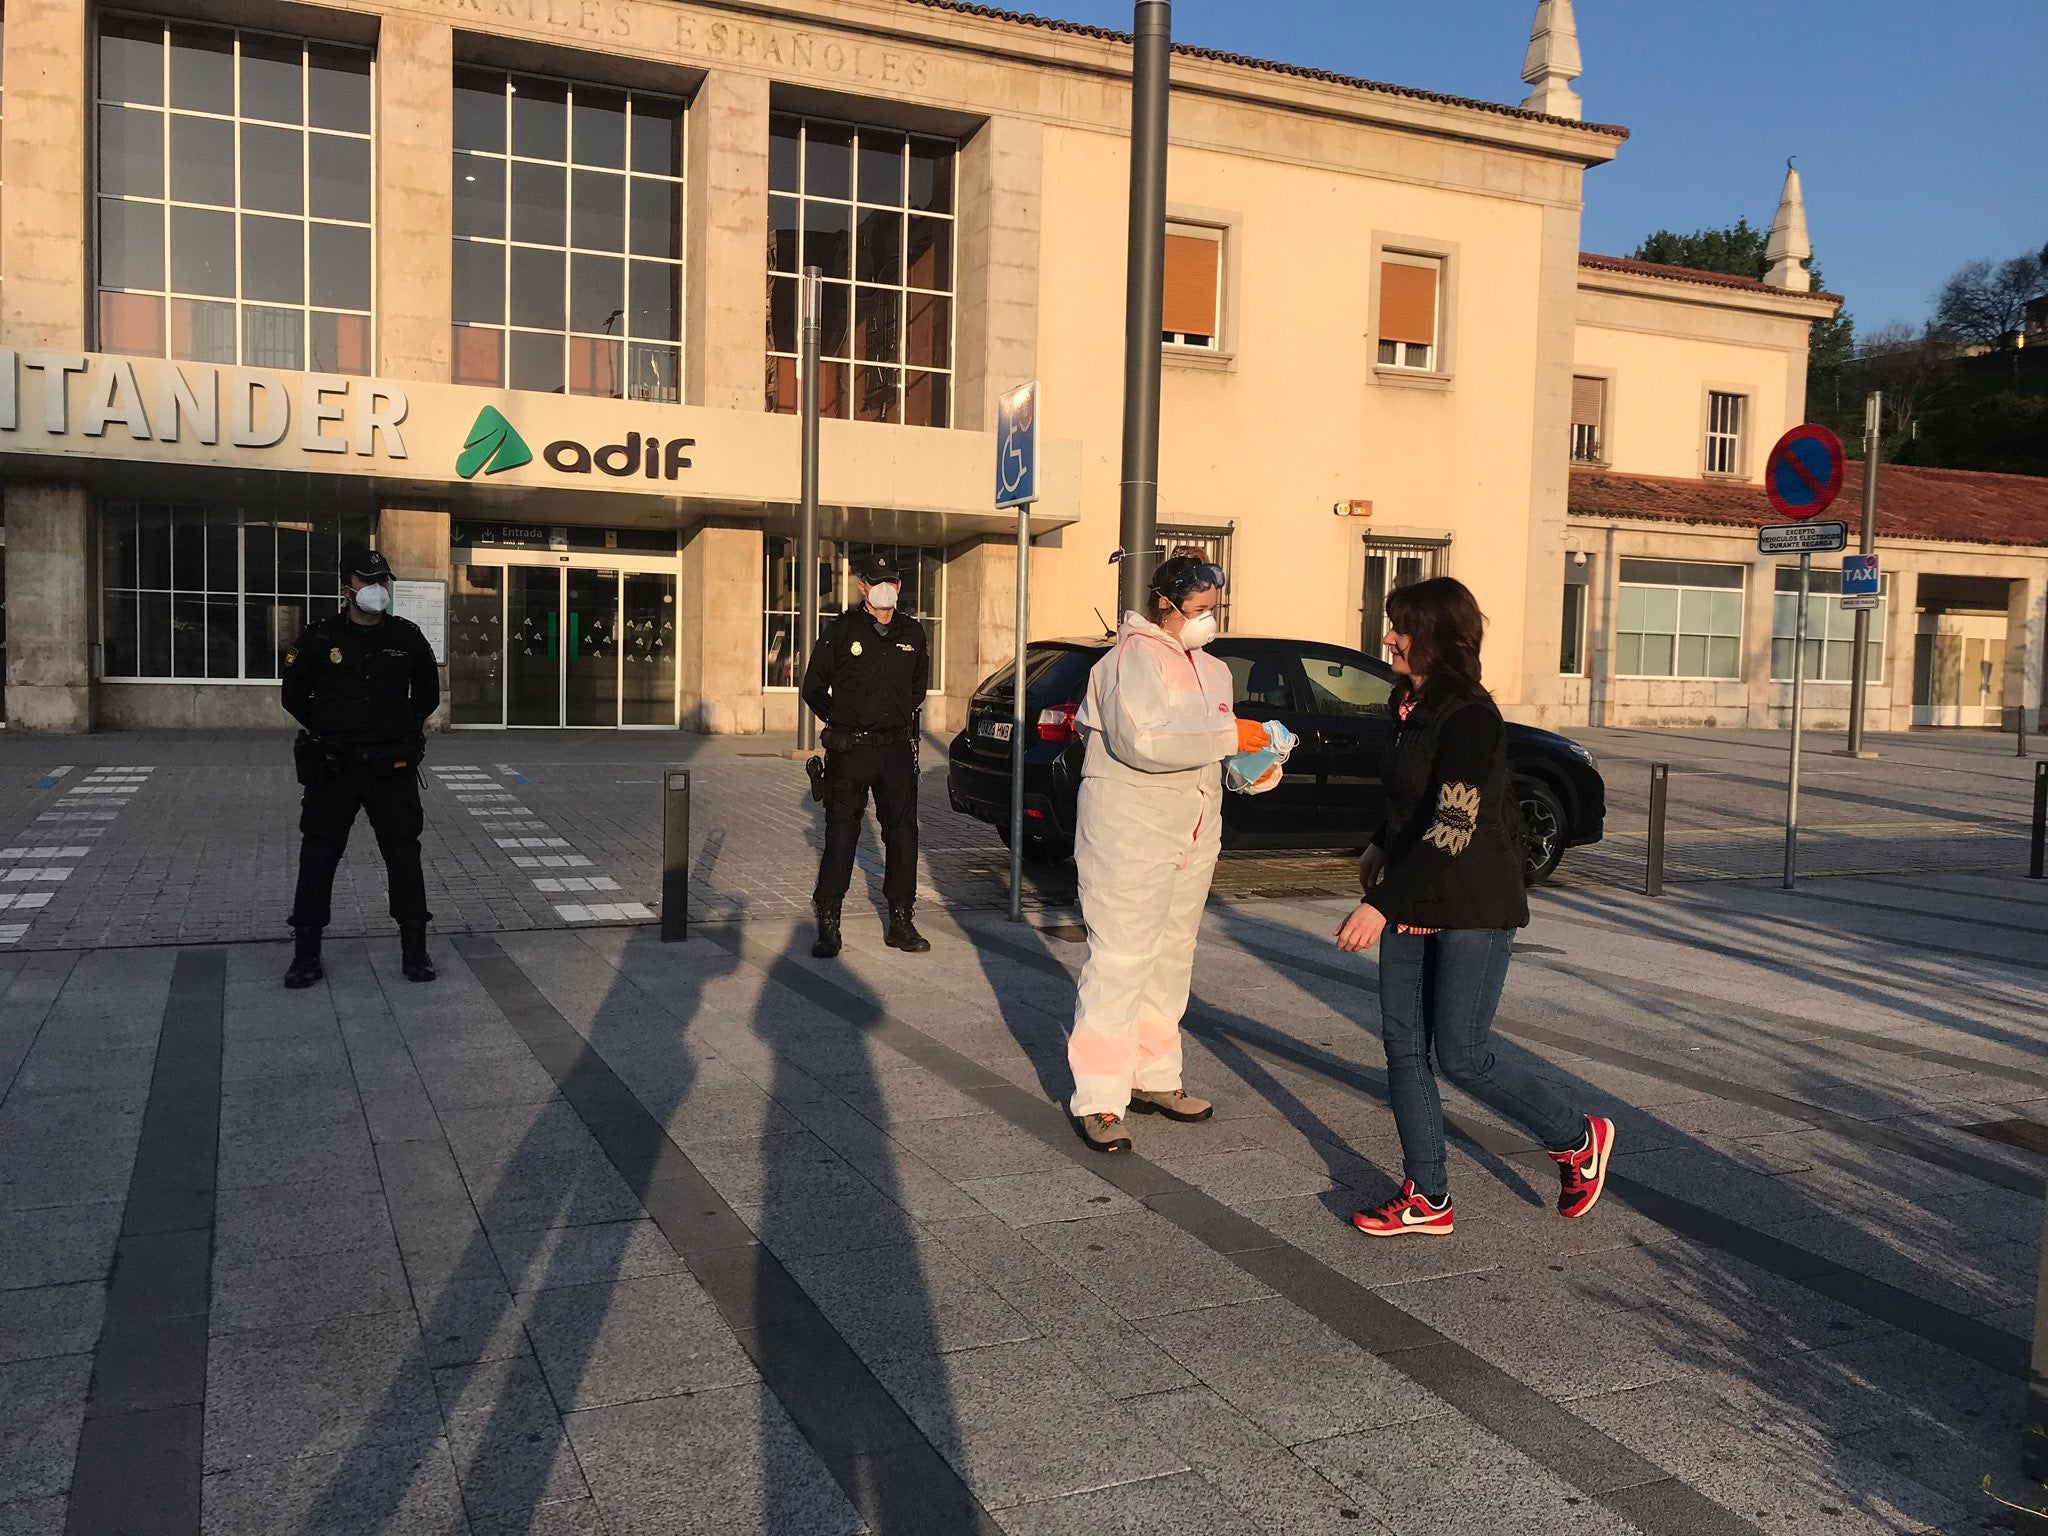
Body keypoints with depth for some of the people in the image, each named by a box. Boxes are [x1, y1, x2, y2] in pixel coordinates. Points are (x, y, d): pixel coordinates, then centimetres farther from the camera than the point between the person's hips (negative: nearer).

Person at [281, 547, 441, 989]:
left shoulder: (407, 637, 2)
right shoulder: (319, 638, -3)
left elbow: (428, 691, 18)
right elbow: (294, 695, 11)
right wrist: (326, 730, 9)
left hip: (392, 766, 1)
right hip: (333, 768, -1)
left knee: (404, 855, 4)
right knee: (318, 856, 3)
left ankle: (414, 951, 14)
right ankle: (306, 954, 13)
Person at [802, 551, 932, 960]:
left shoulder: (912, 633, 10)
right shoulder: (841, 631, -2)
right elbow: (813, 688, 7)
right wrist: (840, 722, 7)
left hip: (898, 749, 4)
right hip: (849, 751, -4)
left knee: (903, 836, 7)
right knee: (840, 837, -2)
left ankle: (900, 922, 17)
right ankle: (828, 924, 5)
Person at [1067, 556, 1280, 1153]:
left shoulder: (1210, 668, 17)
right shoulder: (1135, 655, -12)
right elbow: (1142, 740, -26)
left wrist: (1254, 757, -1)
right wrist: (1230, 736, -25)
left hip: (1192, 834, 9)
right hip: (1131, 831, -9)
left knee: (1171, 958, 15)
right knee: (1120, 960, -9)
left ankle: (1154, 1077, 28)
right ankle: (1098, 1101, -4)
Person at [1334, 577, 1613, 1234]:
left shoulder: (1470, 718, -20)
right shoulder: (1412, 706, 7)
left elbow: (1451, 830, -26)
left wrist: (1380, 904, -28)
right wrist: (1381, 848, 25)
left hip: (1473, 908, -9)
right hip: (1413, 902, 9)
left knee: (1462, 1056, -3)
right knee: (1402, 1045, 5)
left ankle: (1580, 1139, 22)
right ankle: (1427, 1199, 15)